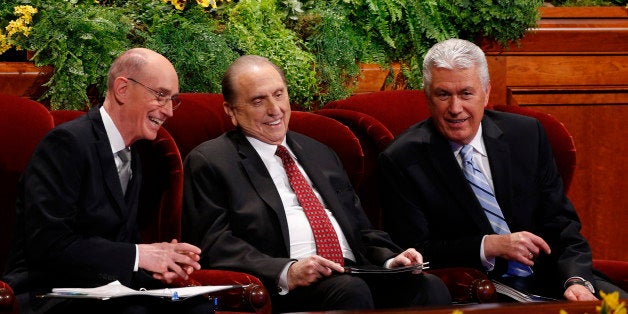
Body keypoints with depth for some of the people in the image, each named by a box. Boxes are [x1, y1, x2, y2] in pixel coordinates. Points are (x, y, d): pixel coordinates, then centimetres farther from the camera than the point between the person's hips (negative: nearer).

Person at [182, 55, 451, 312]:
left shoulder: (321, 155, 28)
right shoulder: (209, 162, 8)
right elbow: (215, 246, -5)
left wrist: (390, 260, 4)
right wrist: (287, 272, -21)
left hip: (358, 274, 6)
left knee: (429, 286, -24)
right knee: (351, 290, -38)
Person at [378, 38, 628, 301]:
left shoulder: (528, 135, 7)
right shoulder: (401, 161, -3)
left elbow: (561, 224, 7)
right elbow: (413, 253, -7)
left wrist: (577, 280, -12)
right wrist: (489, 246, -18)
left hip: (544, 280, 3)